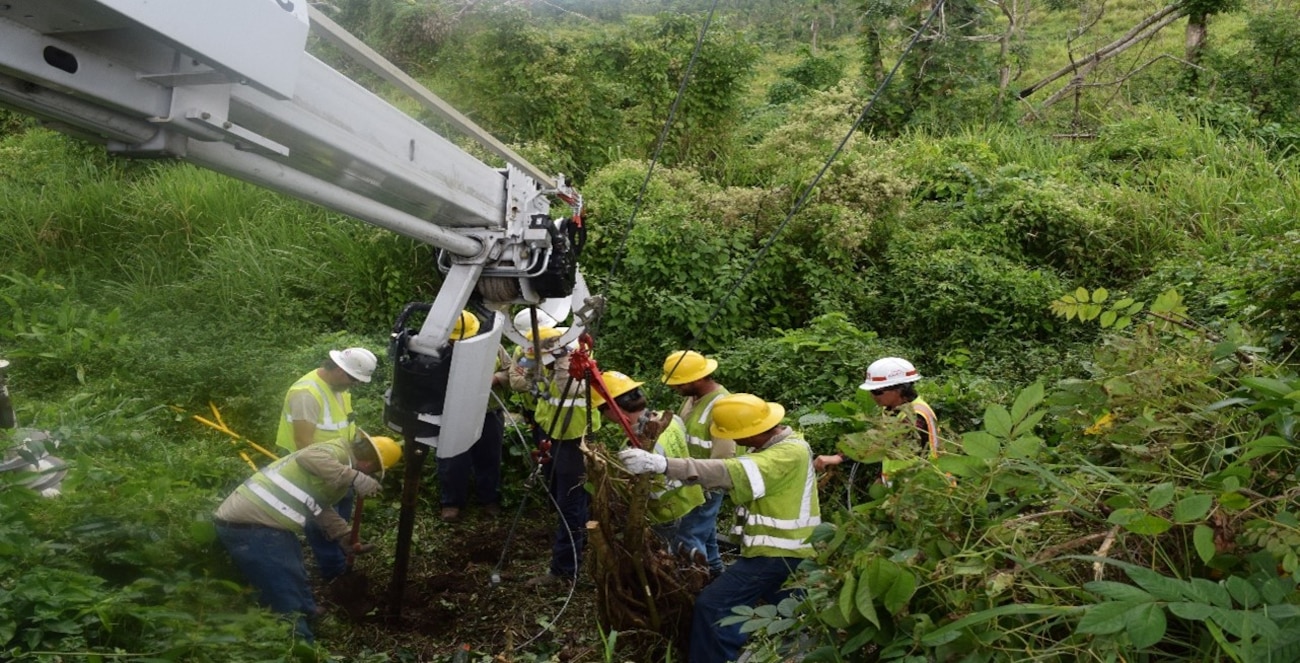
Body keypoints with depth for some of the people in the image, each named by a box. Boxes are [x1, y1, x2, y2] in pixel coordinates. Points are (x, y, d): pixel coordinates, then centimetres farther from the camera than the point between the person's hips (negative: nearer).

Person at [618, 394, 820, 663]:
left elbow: (729, 473, -36)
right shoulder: (782, 444, 8)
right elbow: (735, 472, 5)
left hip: (776, 554, -10)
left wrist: (659, 464, -42)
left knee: (712, 605, -7)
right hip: (785, 550, 10)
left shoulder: (789, 454, -25)